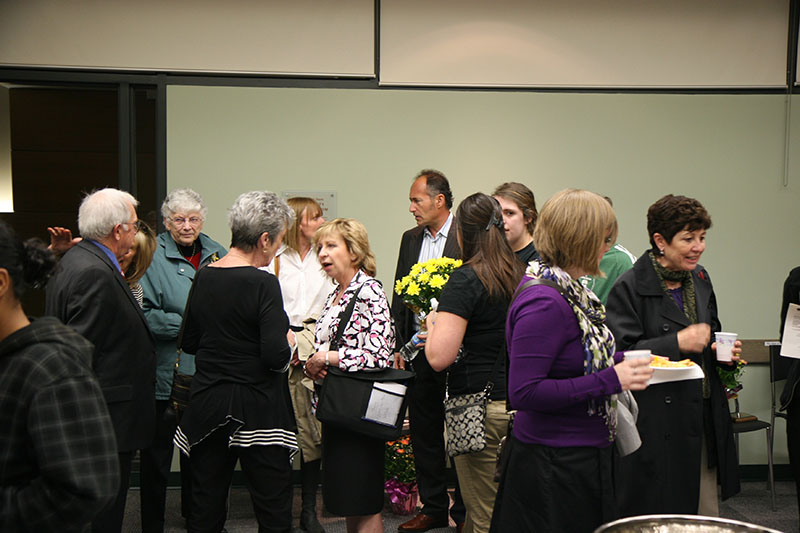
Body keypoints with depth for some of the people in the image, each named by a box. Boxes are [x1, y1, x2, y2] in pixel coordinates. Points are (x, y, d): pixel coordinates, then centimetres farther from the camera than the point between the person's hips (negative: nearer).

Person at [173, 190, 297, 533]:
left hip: (207, 401, 6)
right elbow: (277, 356, -22)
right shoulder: (263, 284, -16)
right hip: (257, 407, -6)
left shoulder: (203, 277, 3)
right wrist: (289, 345, -1)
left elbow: (188, 342, 12)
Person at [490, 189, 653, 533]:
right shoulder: (544, 304, -23)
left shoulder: (567, 289, 7)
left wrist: (622, 362, 7)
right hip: (553, 467, -10)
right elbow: (523, 393, -26)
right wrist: (609, 380, -24)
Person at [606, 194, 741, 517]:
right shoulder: (629, 288, -10)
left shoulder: (699, 279, 13)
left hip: (703, 420, 7)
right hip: (654, 426, -7)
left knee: (706, 516, 10)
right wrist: (677, 343, -21)